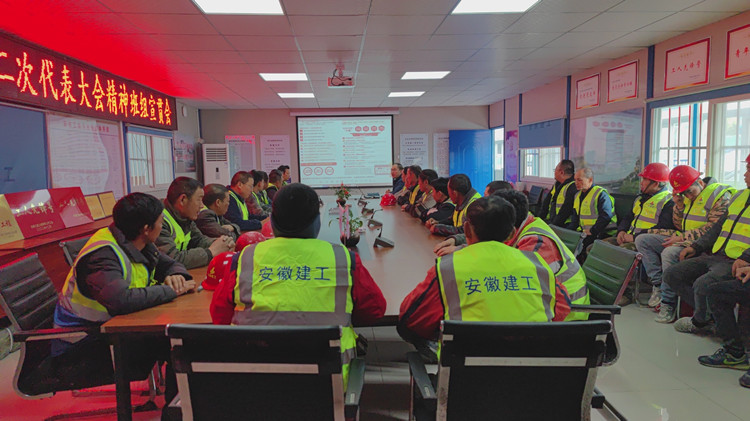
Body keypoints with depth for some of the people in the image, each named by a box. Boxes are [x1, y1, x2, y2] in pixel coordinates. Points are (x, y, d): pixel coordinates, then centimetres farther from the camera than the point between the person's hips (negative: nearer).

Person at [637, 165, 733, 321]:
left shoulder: (721, 196, -11)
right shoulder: (688, 197, 14)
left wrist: (681, 237, -17)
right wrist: (679, 205, 2)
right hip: (684, 240, 9)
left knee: (669, 253, -35)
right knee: (642, 240, -2)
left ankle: (668, 303, -25)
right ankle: (658, 284, -12)